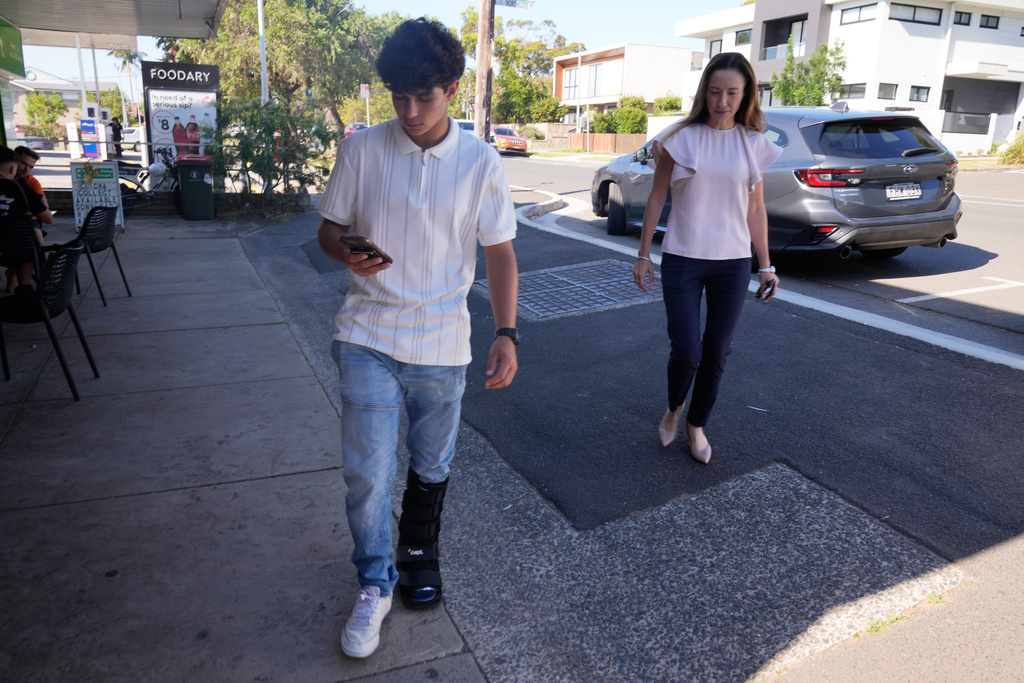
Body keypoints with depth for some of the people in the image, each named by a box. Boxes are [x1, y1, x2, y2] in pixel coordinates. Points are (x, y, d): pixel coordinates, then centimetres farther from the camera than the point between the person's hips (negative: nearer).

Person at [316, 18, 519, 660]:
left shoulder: (481, 163, -4)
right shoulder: (361, 149, -4)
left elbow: (500, 252, 1)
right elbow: (329, 229, 5)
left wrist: (507, 333, -8)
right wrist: (349, 254, -19)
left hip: (442, 344, 1)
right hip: (368, 338, 0)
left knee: (432, 466, 16)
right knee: (367, 473, 0)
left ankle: (419, 553, 44)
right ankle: (375, 586, 25)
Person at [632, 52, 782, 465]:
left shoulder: (753, 144, 5)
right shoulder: (681, 138, -2)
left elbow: (756, 209, 10)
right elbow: (657, 198, 2)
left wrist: (766, 266, 9)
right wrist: (644, 255, 1)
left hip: (732, 264, 2)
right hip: (682, 260, -2)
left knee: (716, 354, 6)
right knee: (686, 350, -6)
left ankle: (697, 425, 28)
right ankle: (674, 408, 27)